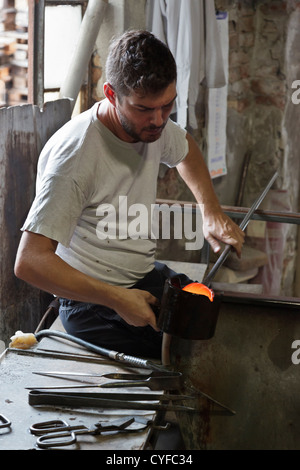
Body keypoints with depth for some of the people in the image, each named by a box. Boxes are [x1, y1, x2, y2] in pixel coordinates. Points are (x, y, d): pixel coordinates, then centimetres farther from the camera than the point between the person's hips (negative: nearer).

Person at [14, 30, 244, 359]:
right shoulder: (75, 156, -26)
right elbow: (29, 261, -29)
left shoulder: (152, 123, -2)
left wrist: (212, 212, 11)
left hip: (146, 277, 8)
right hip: (93, 304, -7)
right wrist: (118, 299, -26)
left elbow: (186, 150, 26)